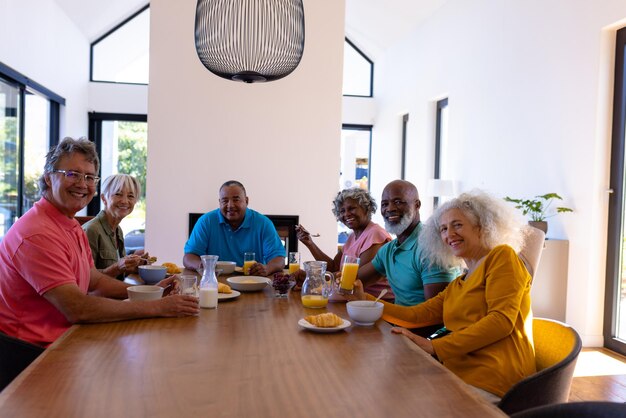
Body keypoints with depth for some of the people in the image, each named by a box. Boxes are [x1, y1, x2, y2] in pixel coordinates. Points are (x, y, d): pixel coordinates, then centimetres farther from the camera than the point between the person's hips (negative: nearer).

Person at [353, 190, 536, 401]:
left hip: (489, 381, -6)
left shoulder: (501, 256, 1)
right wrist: (364, 300, 6)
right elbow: (415, 314, 14)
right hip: (460, 374, 7)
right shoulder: (457, 285, 24)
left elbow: (502, 319, -12)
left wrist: (435, 346, -17)